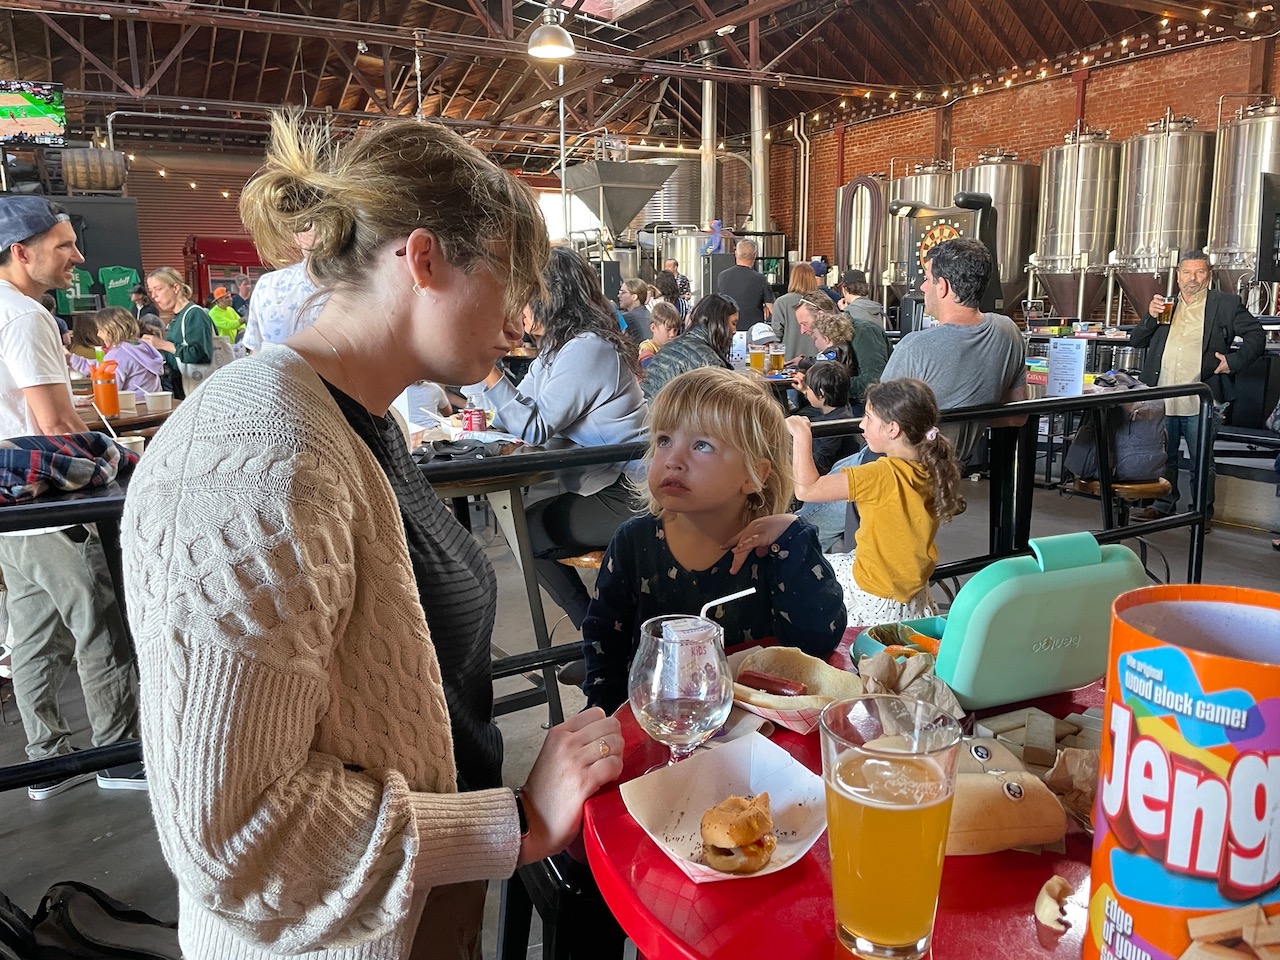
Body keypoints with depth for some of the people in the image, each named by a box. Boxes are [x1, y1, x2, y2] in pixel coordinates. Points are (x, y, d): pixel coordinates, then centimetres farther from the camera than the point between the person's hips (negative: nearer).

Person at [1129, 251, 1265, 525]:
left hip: (1200, 402, -3)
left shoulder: (1226, 304, 3)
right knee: (1163, 458, 15)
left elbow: (1256, 335, 5)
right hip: (1163, 400, 3)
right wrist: (1150, 317, -7)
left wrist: (1234, 361, -10)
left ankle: (1202, 514, 17)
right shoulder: (1164, 305, 13)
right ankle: (1163, 505, 28)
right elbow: (1136, 340, 11)